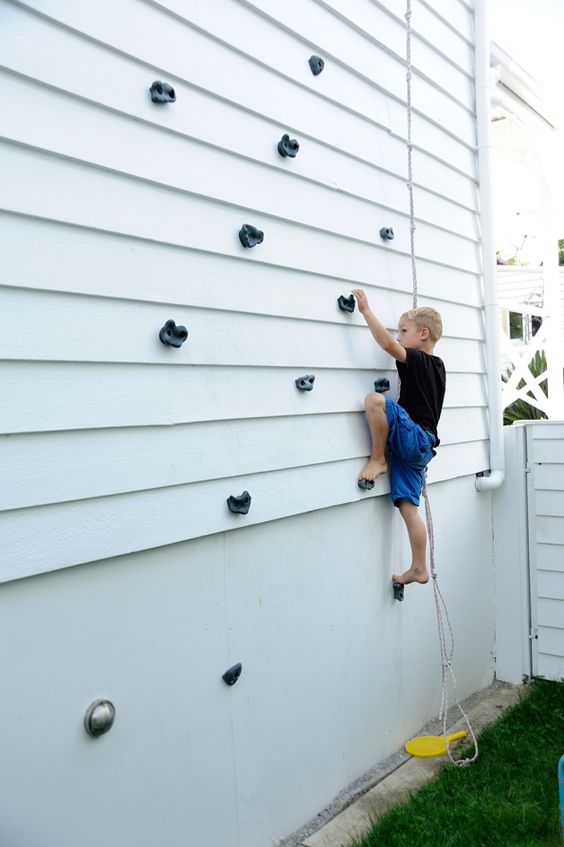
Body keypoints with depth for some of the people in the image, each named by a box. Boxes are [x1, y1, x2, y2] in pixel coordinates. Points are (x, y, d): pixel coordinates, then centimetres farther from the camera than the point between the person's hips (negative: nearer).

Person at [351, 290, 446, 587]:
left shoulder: (417, 361, -9)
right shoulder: (436, 365, 17)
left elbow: (388, 344, -25)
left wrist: (366, 309, -19)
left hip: (413, 437, -9)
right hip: (420, 447, 9)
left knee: (375, 400, -25)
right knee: (408, 507, 8)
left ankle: (377, 459, -13)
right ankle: (418, 569, 12)